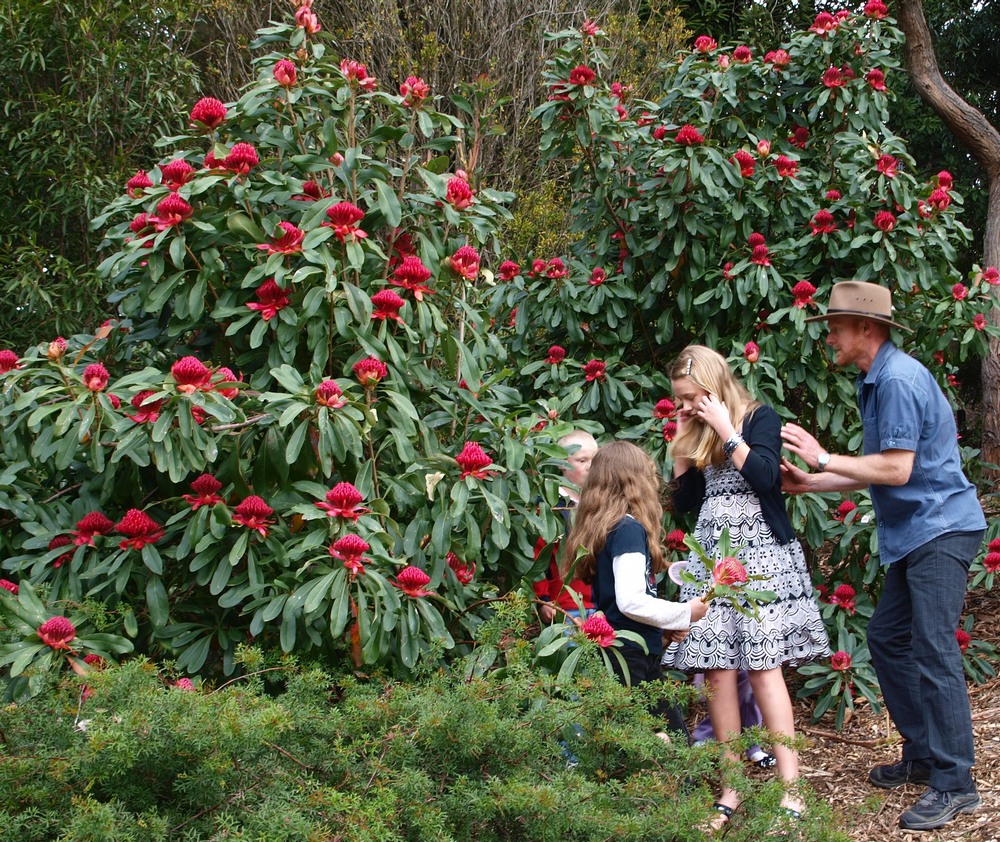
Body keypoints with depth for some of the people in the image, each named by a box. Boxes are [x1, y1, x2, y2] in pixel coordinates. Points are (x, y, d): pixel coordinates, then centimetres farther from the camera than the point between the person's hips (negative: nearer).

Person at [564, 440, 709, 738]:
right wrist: (684, 613, -10)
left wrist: (668, 624, 13)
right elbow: (630, 601, -23)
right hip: (629, 655, -9)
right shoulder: (630, 529, -15)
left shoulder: (604, 528, 11)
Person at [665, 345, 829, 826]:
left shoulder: (760, 419, -1)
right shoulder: (698, 431, 15)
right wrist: (683, 444, 8)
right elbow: (683, 503, 15)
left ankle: (789, 786, -11)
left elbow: (765, 475, -18)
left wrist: (726, 430, -13)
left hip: (760, 555, -5)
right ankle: (730, 790, 1)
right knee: (717, 672, -2)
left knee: (762, 667, -12)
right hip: (710, 559, 6)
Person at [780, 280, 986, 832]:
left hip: (942, 528, -11)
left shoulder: (900, 379, -18)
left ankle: (954, 784, -7)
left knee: (933, 650, -11)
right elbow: (880, 472, 17)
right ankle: (922, 755, 23)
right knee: (886, 637, 13)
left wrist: (824, 459, -14)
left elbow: (896, 469, -22)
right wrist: (809, 483, 12)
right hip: (913, 535, 11)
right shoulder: (873, 382, 14)